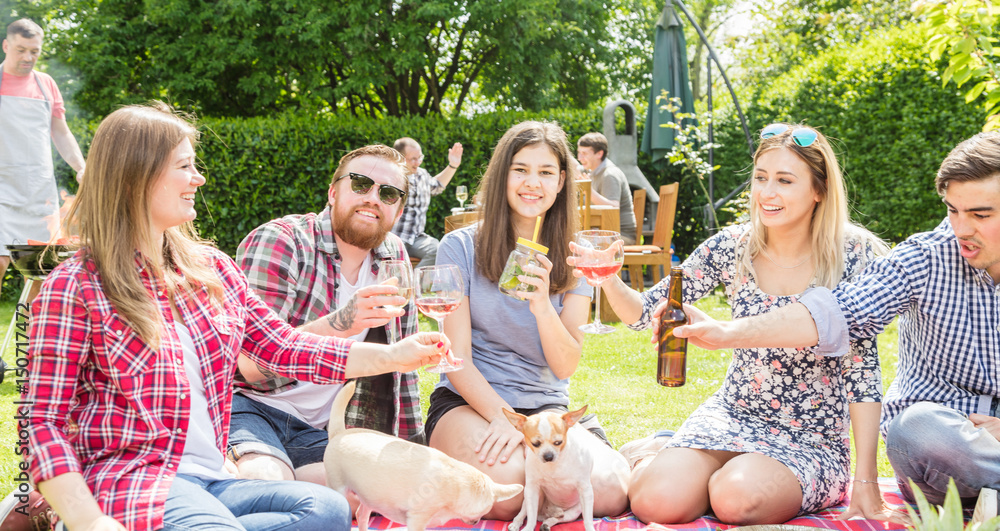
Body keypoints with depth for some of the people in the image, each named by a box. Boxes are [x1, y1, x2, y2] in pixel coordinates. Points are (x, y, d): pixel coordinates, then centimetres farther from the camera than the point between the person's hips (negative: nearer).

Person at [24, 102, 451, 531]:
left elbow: (284, 347, 16)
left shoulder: (212, 269, 14)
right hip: (131, 480, -8)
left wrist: (393, 356, 6)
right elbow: (43, 422, -8)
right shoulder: (74, 287, -5)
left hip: (210, 481, 8)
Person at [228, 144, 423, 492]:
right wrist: (341, 323, -35)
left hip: (317, 433, 7)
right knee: (265, 479, -39)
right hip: (248, 406, -7)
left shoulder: (393, 258, 9)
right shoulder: (276, 241, -11)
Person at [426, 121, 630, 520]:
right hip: (469, 401, -2)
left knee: (610, 493, -28)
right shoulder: (461, 247, -2)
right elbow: (458, 358, -5)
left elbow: (565, 367, -2)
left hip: (546, 407, 3)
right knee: (505, 493, -36)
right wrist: (503, 418, -21)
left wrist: (542, 306, -21)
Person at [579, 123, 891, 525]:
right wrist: (610, 280, -24)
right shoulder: (732, 247, -3)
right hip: (731, 416, 3)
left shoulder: (854, 256, -11)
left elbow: (863, 369, -10)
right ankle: (658, 456, 13)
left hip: (813, 443, -3)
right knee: (656, 502, -23)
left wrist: (865, 481, -13)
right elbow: (645, 312, -1)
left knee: (736, 498, -33)